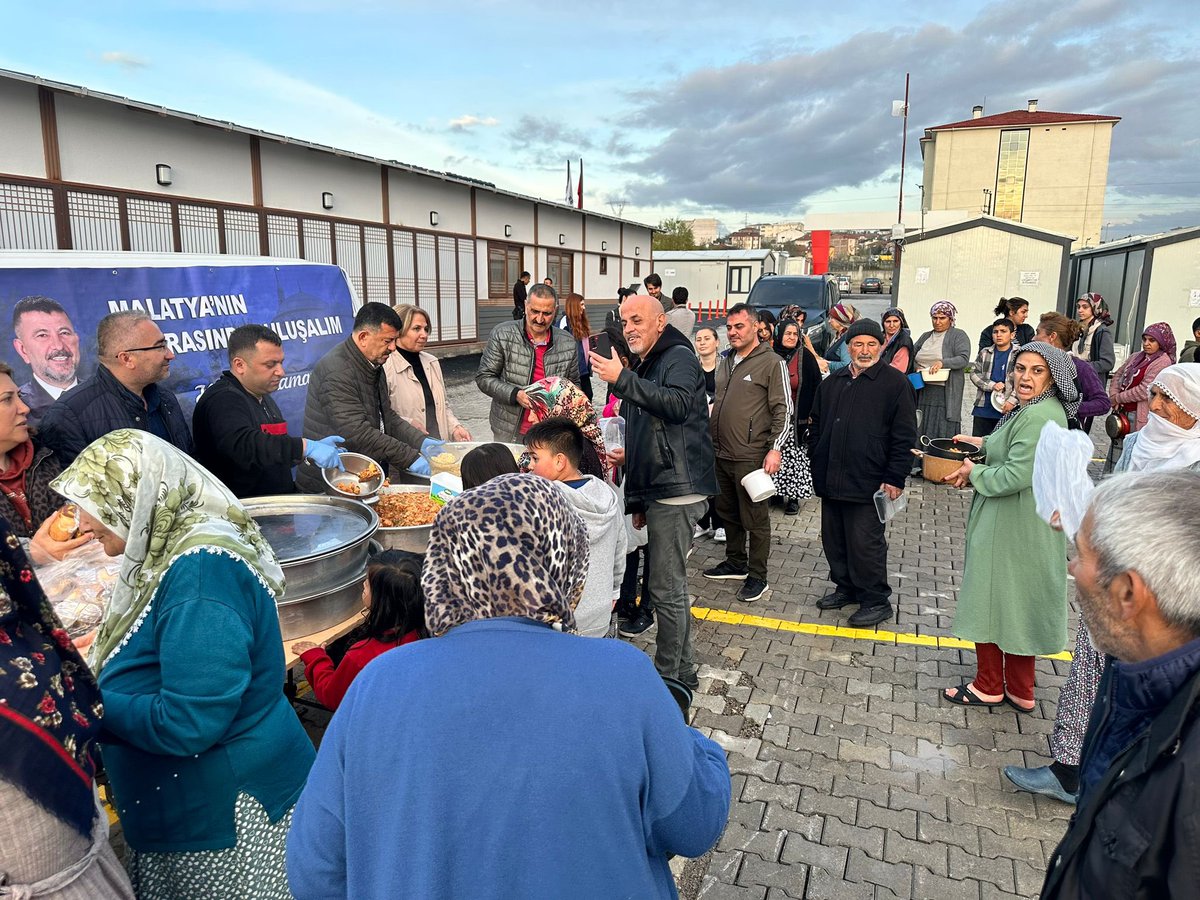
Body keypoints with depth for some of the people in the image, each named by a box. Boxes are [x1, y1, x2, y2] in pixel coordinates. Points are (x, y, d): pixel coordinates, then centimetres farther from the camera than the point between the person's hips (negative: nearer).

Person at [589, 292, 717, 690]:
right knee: (671, 586, 15)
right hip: (658, 492, 10)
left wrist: (622, 379, -33)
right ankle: (683, 670, 27)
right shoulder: (645, 367, 23)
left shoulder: (679, 357, -7)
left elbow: (678, 404, -30)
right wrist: (638, 500, 24)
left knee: (665, 589, -5)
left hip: (677, 491, -10)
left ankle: (668, 676, 7)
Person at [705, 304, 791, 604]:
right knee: (728, 513, 18)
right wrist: (709, 441, 20)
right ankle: (735, 563, 33)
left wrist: (775, 449, -17)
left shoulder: (772, 363, -7)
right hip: (721, 454, 8)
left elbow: (783, 410, -10)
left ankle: (757, 577, 10)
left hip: (750, 456, -7)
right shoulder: (725, 363, 15)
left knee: (755, 519, 0)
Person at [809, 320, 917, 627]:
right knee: (834, 540, 14)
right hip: (830, 480, 6)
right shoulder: (832, 382, 13)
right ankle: (846, 588, 31)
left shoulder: (895, 383, -4)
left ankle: (876, 600, 14)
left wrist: (895, 478, -11)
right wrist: (816, 462, 14)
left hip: (868, 483, -6)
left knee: (866, 543, -1)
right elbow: (816, 426, 21)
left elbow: (904, 436, -7)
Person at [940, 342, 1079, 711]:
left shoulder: (1038, 417, -24)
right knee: (1018, 604, 18)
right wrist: (983, 443, 12)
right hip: (1028, 526, 11)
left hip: (1011, 527, -11)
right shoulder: (1040, 409, 9)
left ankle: (989, 687, 21)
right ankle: (1020, 691, 30)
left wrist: (973, 471, -12)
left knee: (991, 600, 5)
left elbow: (1015, 476, -28)